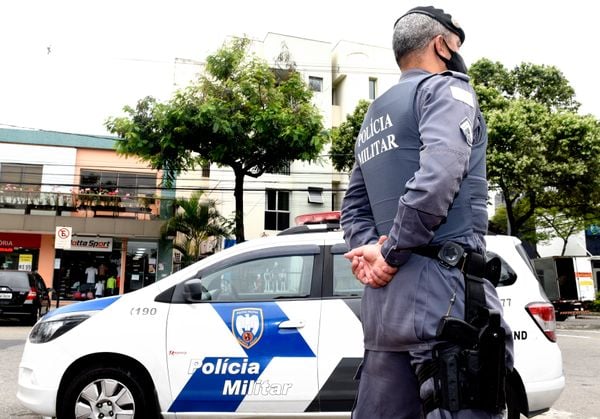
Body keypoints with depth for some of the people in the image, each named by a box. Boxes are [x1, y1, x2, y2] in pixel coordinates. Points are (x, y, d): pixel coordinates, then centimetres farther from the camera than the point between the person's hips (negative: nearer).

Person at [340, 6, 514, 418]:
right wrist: (391, 255, -11)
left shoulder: (373, 119, 25)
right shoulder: (447, 89, 1)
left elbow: (354, 207, 19)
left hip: (383, 297, 8)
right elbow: (436, 179, -18)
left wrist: (371, 249, 2)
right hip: (443, 288, -8)